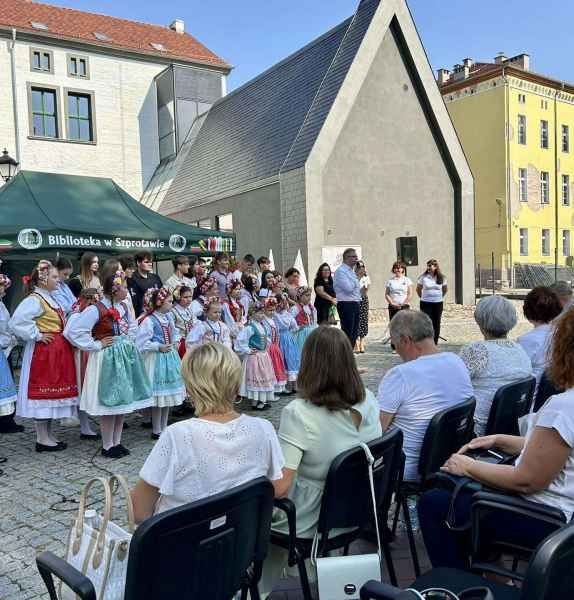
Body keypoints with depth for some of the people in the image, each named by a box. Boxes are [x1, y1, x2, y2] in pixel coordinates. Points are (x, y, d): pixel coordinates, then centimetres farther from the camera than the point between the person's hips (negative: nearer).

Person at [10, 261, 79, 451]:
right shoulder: (34, 299, -15)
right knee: (42, 392, -2)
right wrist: (37, 336, -20)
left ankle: (49, 434, 23)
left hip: (57, 353, 10)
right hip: (42, 353, -10)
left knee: (52, 392, 14)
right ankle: (42, 439, 6)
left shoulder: (49, 298, 14)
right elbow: (16, 322, -27)